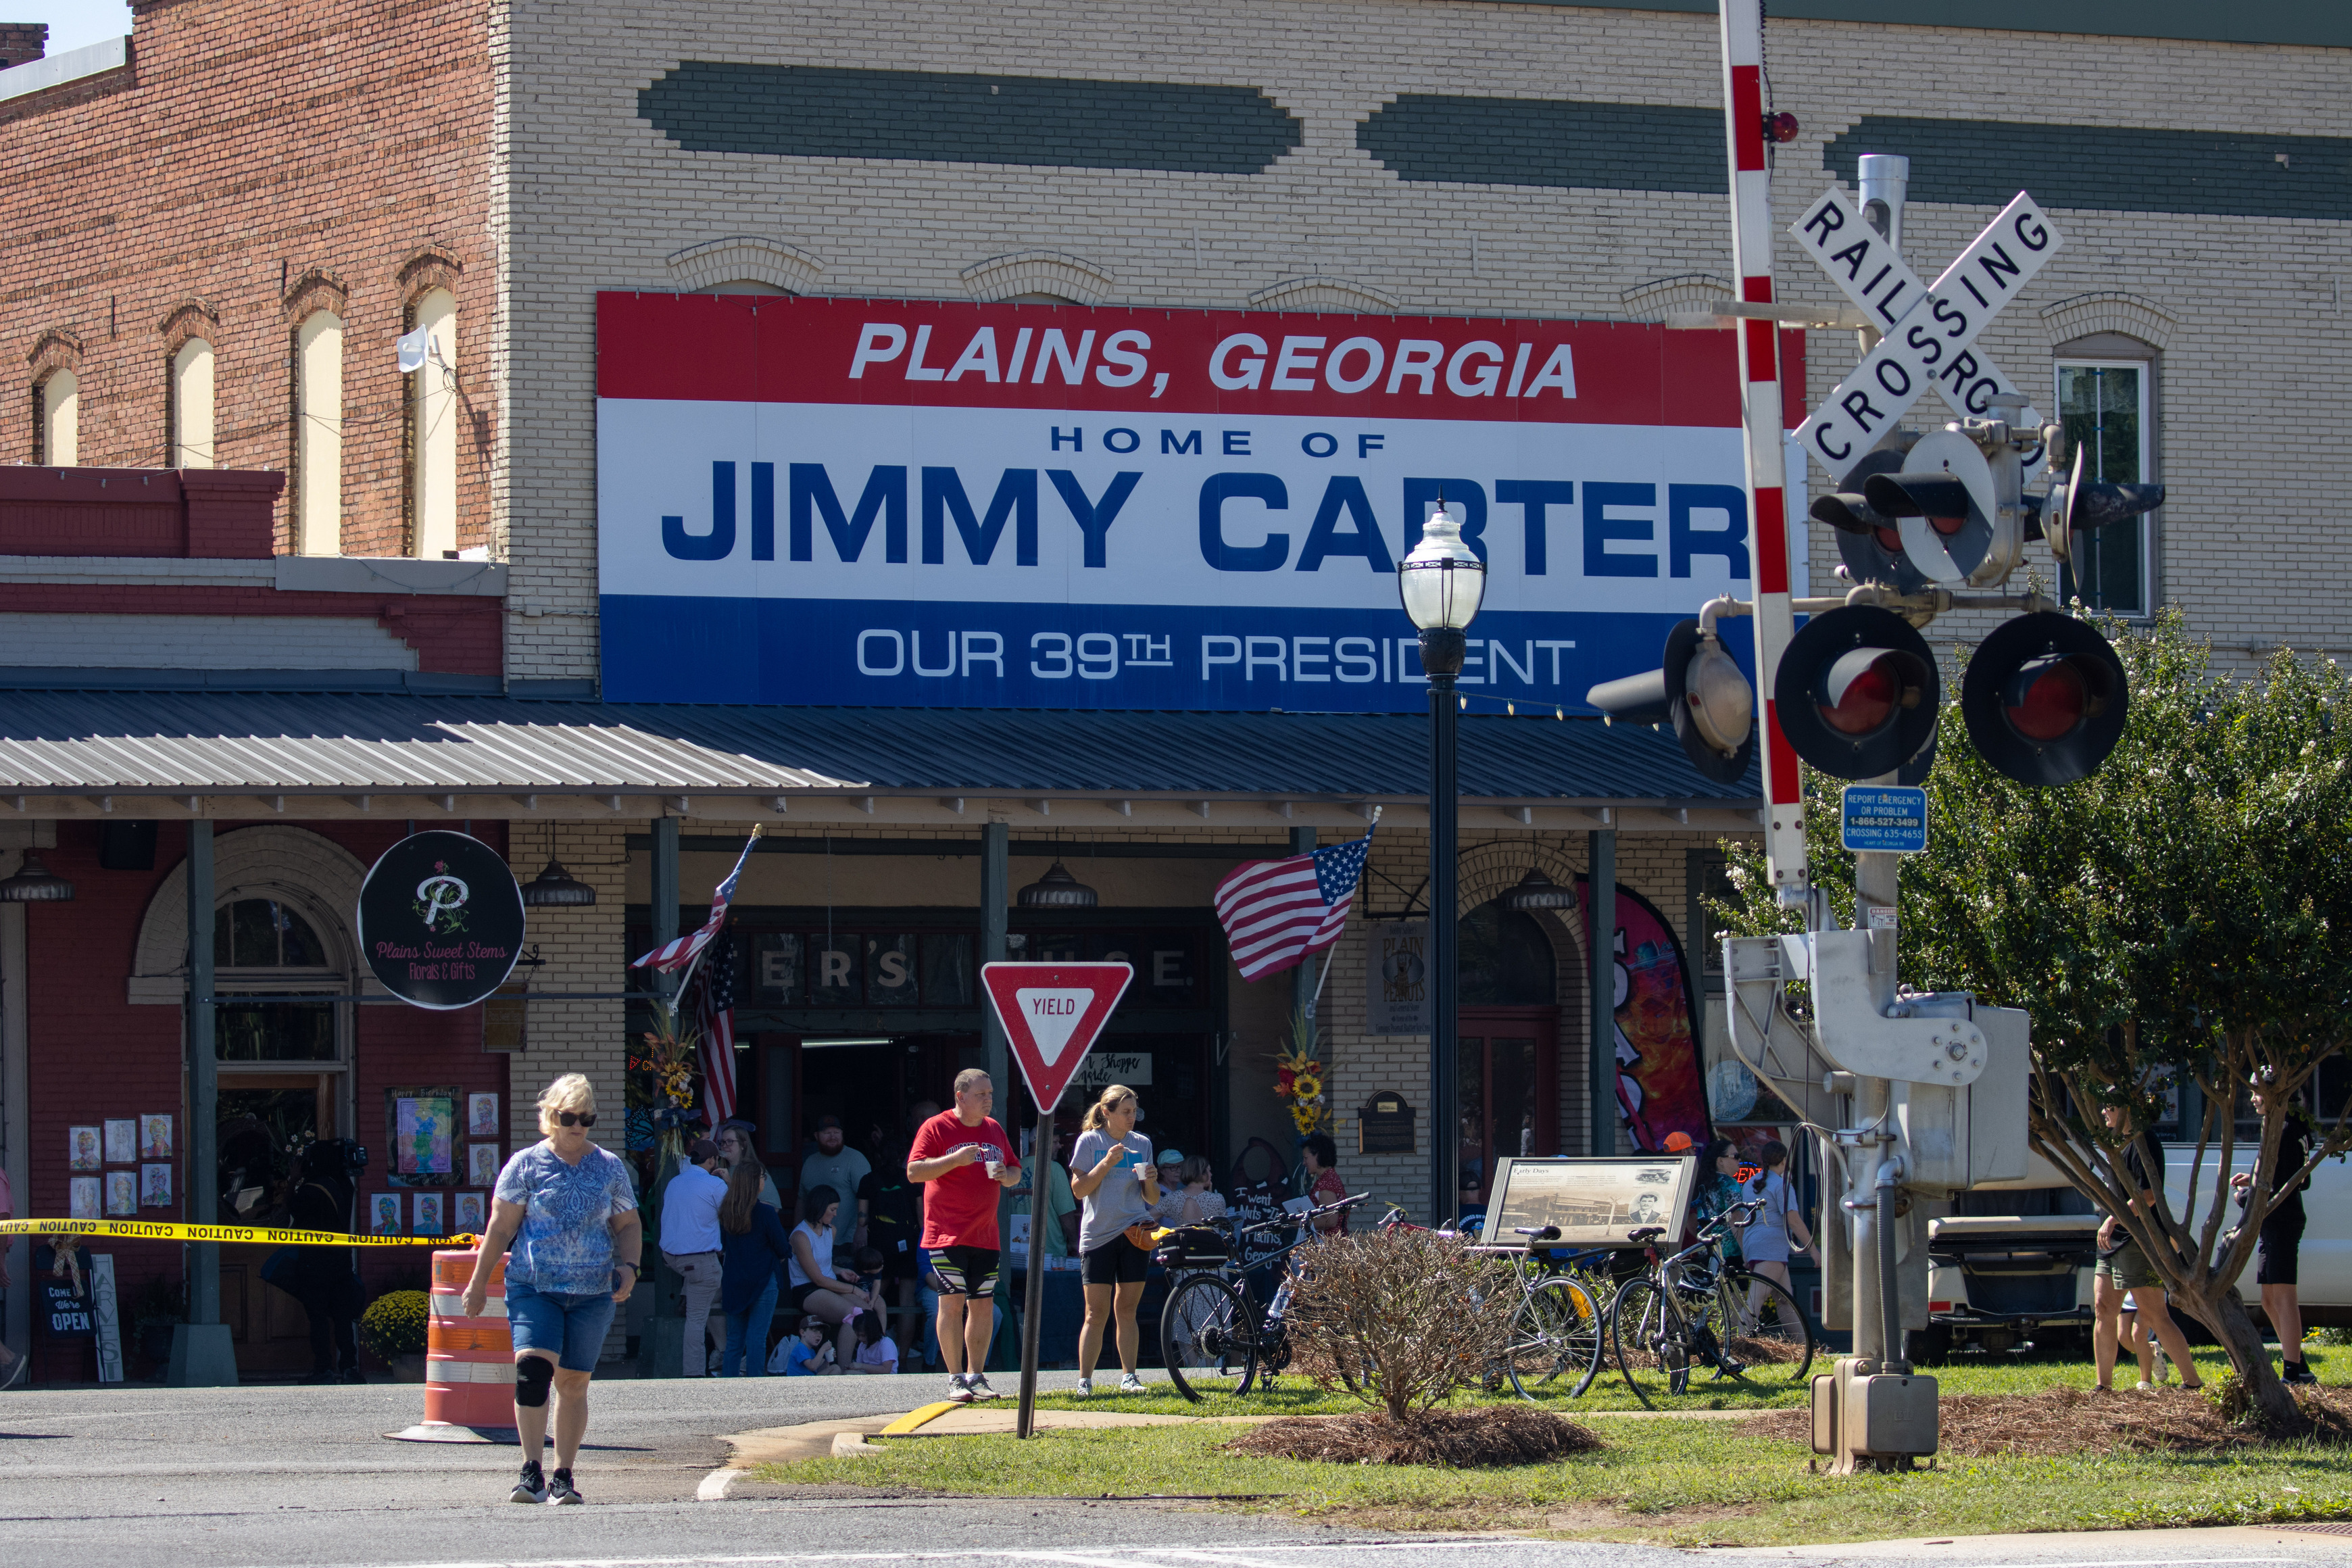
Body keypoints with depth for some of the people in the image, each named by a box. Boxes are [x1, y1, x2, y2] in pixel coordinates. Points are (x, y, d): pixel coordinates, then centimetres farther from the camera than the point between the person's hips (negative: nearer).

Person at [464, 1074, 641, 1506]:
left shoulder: (610, 1168, 10)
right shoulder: (526, 1165, 3)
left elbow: (628, 1226, 17)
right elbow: (500, 1228, 5)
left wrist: (628, 1266, -2)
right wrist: (478, 1283, 4)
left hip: (592, 1293, 3)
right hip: (533, 1288, -3)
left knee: (574, 1382, 5)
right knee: (532, 1367, -21)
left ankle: (563, 1476, 14)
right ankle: (531, 1472, -20)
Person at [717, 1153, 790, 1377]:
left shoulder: (726, 1212, 1)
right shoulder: (765, 1212, -14)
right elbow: (782, 1249, -6)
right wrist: (787, 1252, 16)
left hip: (732, 1282, 5)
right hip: (762, 1281, -5)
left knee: (734, 1340, 10)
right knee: (757, 1339, -3)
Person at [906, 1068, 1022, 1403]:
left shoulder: (994, 1130, 14)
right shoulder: (936, 1128, -4)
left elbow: (1016, 1173, 22)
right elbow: (914, 1172, -12)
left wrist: (1006, 1175, -2)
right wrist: (955, 1159, -22)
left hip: (985, 1235, 6)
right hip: (947, 1235, -6)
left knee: (983, 1305, 5)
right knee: (953, 1302, -8)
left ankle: (976, 1376, 13)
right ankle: (955, 1379, -3)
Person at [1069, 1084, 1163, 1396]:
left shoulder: (1141, 1144, 11)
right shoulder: (1089, 1142, 1)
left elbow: (1152, 1199, 14)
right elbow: (1079, 1189, -5)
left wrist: (1151, 1181, -8)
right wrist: (1106, 1163, -15)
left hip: (1134, 1233, 3)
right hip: (1098, 1235, -3)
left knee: (1127, 1310, 3)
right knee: (1097, 1313, -6)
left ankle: (1129, 1377, 7)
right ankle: (1084, 1380, -5)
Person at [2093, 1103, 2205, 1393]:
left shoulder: (2144, 1143, -14)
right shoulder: (2120, 1142, 17)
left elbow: (2148, 1195, -22)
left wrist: (2114, 1220, -23)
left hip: (2138, 1241, -10)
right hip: (2113, 1242, 10)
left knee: (2154, 1315, -10)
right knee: (2103, 1310, 7)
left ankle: (2193, 1383, -5)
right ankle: (2104, 1387, 10)